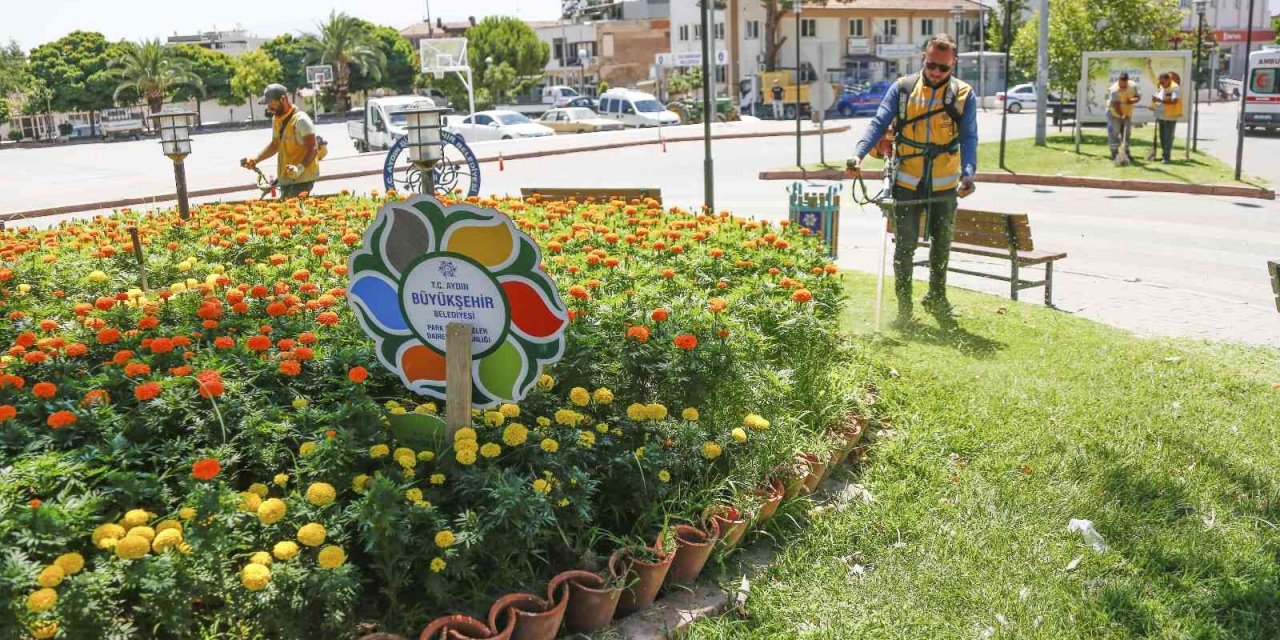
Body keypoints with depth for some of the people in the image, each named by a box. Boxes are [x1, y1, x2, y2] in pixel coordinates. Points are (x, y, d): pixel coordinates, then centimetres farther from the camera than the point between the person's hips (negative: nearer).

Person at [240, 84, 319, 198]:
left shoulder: (300, 119, -15)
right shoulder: (276, 119, 13)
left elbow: (313, 148, -20)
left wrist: (300, 168, -34)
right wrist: (255, 160, 12)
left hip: (302, 178, -9)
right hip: (286, 179, 9)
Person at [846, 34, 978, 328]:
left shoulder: (963, 94, 1)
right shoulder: (902, 88, -1)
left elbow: (969, 138, -4)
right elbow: (879, 123, -6)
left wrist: (967, 173, -21)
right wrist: (858, 154, -24)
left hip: (945, 185, 1)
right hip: (907, 184, -1)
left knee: (941, 245, 17)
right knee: (904, 247, 2)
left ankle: (937, 298, 36)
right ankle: (904, 308, 13)